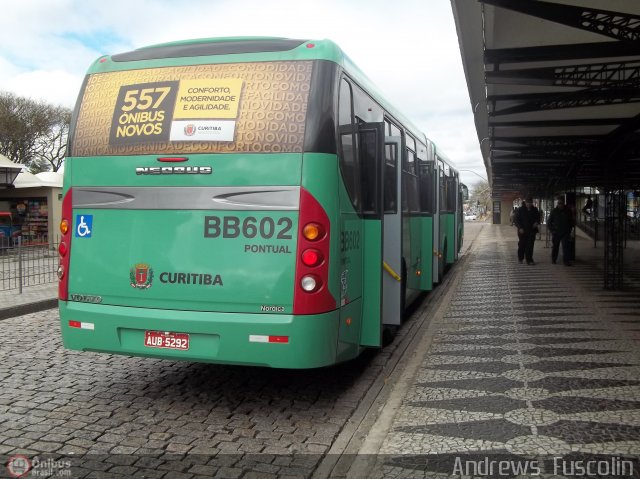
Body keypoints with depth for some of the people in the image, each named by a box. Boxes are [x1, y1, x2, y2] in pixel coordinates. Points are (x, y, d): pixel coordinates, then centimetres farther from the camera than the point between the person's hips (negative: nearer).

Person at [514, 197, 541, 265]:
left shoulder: (535, 210, 7)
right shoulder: (520, 210, -3)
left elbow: (538, 218, 20)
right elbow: (515, 219, -3)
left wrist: (537, 222, -2)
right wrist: (520, 228, -12)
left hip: (531, 231, 2)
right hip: (523, 231, -2)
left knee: (530, 246, -2)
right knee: (522, 245, 7)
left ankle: (529, 260, 1)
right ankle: (520, 259, 22)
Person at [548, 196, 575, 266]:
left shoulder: (568, 211, 4)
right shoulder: (554, 211, 1)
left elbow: (571, 221, 15)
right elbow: (548, 222, 7)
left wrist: (569, 229, 5)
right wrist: (552, 230, -1)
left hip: (565, 233, 0)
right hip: (556, 233, 0)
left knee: (566, 246, -10)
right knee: (555, 246, 9)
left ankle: (567, 261, -10)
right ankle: (553, 259, 23)